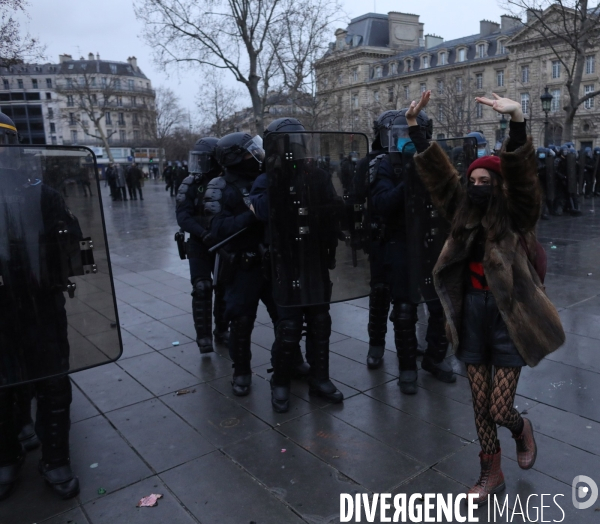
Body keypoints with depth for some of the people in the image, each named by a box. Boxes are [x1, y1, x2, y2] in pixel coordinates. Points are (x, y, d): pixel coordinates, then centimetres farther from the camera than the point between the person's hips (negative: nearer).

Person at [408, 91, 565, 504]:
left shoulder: (515, 215, -7)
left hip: (508, 316, -4)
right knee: (480, 405, 12)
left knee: (499, 409, 2)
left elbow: (521, 172, -24)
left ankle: (523, 430, 40)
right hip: (472, 314, 4)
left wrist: (517, 119, -38)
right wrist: (414, 125, -7)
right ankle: (492, 473, 34)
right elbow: (436, 171, 0)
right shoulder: (464, 212, 4)